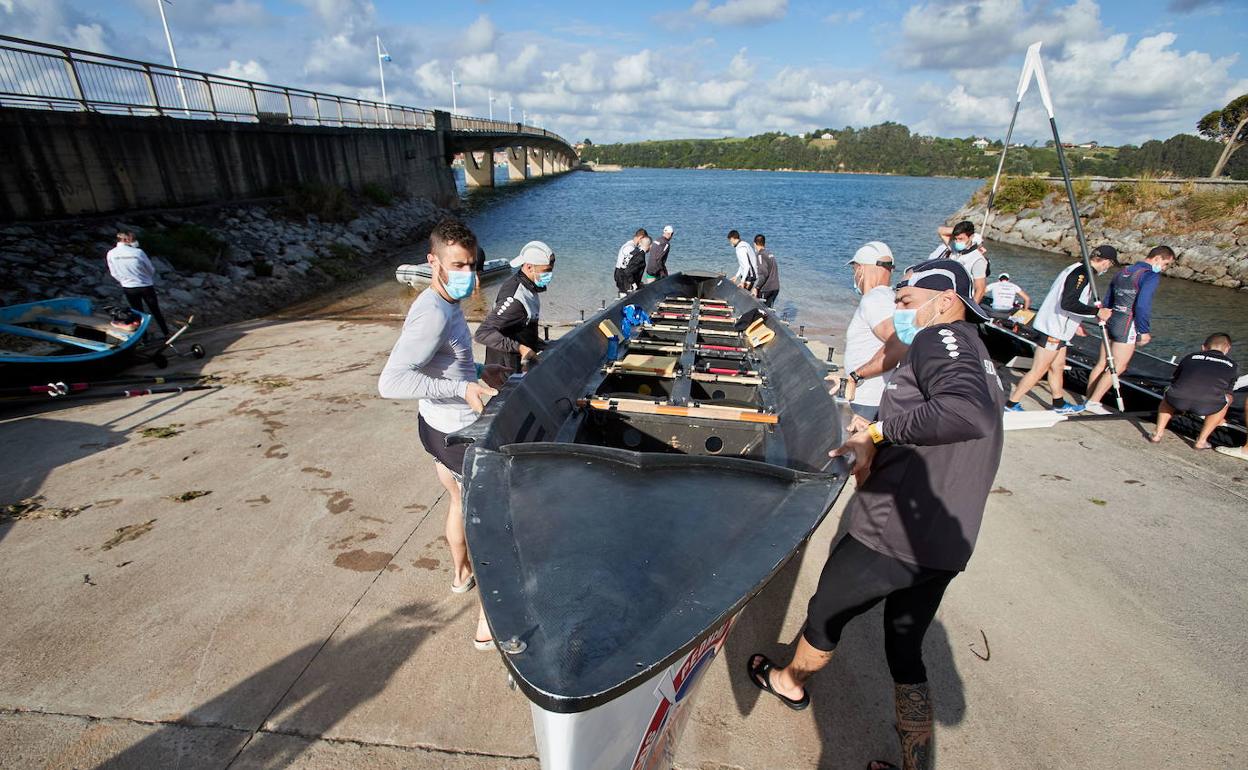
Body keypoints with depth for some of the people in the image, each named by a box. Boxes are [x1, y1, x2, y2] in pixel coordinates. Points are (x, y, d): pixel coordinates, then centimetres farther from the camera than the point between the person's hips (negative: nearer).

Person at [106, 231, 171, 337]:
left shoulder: (110, 254, -9)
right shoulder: (138, 252, -19)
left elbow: (114, 274, 1)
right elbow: (151, 269, -7)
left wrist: (124, 281, 19)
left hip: (128, 288, 3)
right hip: (146, 286, -3)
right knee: (156, 311, 12)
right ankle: (166, 334, 20)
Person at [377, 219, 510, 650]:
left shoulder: (444, 304, 3)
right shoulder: (434, 314, -28)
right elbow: (390, 383, -35)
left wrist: (478, 374, 11)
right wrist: (462, 388, -36)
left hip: (434, 426, 10)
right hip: (459, 436, -10)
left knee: (458, 500, 29)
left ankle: (461, 573, 55)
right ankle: (488, 625, 18)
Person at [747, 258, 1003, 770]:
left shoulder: (941, 338, -13)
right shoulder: (976, 361, 16)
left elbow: (971, 413, -32)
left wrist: (880, 429, -23)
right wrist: (878, 450, 4)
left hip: (889, 536, -8)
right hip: (945, 546, 8)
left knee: (824, 613, 18)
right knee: (906, 655, 22)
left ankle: (788, 683, 44)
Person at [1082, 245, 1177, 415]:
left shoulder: (1123, 272, 15)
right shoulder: (1151, 276, -10)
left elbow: (1107, 302, 18)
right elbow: (1143, 305, -19)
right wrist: (1144, 331, -11)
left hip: (1111, 321, 8)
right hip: (1127, 326, -8)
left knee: (1101, 364, 11)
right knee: (1118, 367, 0)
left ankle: (1089, 399, 14)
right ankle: (1094, 402, 0)